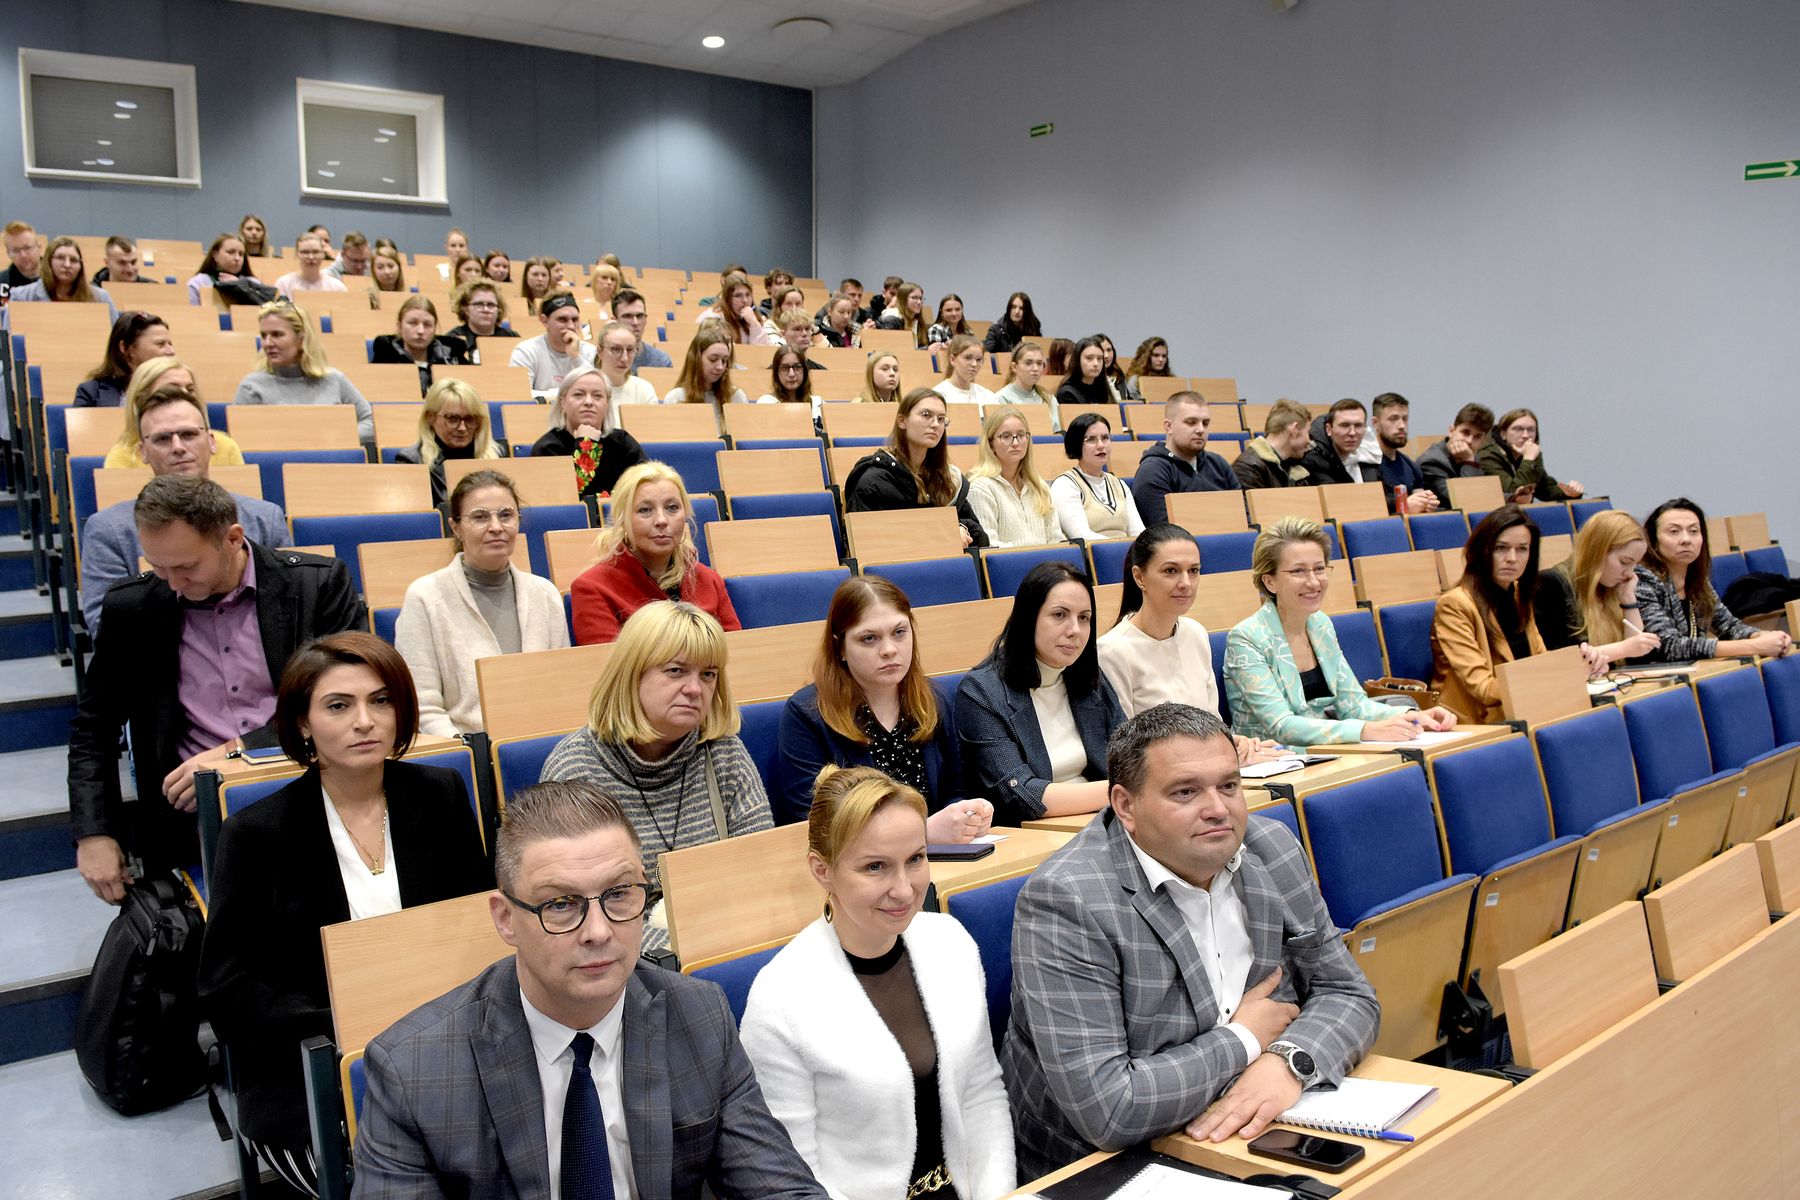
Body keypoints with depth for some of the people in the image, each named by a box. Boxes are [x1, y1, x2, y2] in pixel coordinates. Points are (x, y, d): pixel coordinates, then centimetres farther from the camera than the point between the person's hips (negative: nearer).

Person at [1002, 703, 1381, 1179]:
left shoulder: (1272, 849, -1)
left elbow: (1348, 994, 4)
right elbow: (1105, 1109, -25)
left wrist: (1288, 1060, -16)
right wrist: (1244, 1042, -13)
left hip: (1255, 1144, 6)